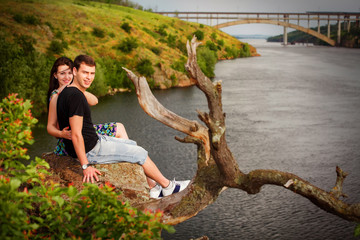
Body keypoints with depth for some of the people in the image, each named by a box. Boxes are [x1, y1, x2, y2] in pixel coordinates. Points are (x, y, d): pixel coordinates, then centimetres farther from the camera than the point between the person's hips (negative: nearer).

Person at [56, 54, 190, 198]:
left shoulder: (66, 92, 7)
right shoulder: (75, 96, -26)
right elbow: (76, 135, -27)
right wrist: (86, 166, -24)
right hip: (90, 150, -11)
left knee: (132, 145, 21)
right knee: (139, 153, 1)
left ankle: (154, 188, 27)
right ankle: (167, 186, 21)